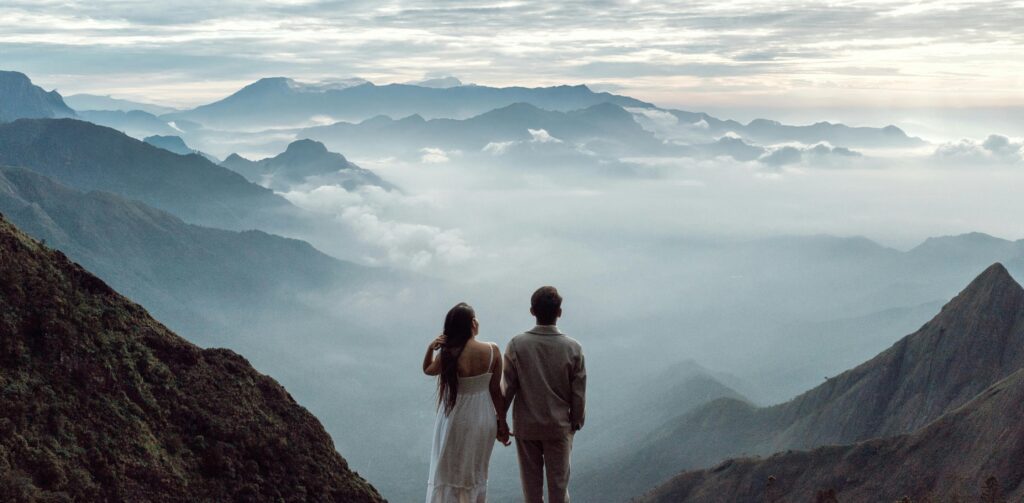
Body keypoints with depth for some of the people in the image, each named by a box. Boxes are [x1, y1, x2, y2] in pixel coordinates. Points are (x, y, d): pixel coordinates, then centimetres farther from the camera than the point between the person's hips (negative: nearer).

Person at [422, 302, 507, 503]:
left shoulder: (448, 355, -19)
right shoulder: (493, 351, -14)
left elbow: (427, 370, 4)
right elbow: (496, 390, -6)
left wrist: (430, 348, -11)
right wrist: (501, 421, 5)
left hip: (457, 420, -2)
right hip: (484, 419, 2)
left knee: (447, 473, 14)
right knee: (476, 474, 21)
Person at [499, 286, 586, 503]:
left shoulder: (517, 345, -13)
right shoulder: (573, 348, -12)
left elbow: (507, 387, -8)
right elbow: (578, 393, -6)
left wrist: (501, 419, 4)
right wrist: (576, 422, 8)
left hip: (525, 426, 0)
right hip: (559, 426, 0)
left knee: (531, 482, 13)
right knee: (558, 481, 12)